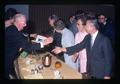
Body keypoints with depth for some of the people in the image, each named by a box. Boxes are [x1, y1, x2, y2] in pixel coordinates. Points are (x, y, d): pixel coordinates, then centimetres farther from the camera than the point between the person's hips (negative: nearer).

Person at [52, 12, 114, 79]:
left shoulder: (104, 40, -19)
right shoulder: (88, 37, 2)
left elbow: (108, 59, -16)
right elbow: (78, 47, 2)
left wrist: (107, 76, -15)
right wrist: (62, 49, -7)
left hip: (101, 74, -6)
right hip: (91, 72, 6)